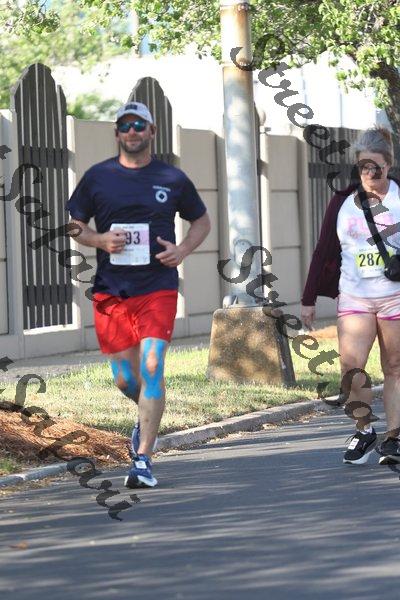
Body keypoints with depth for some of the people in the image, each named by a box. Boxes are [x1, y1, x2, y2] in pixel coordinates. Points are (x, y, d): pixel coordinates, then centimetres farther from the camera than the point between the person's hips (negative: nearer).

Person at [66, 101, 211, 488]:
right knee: (124, 379, 6)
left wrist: (183, 250, -2)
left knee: (151, 367, -15)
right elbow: (72, 224, 12)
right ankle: (149, 414, 41)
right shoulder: (98, 177, 6)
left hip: (158, 288, -2)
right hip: (110, 292, 2)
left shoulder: (172, 179, 6)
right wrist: (100, 240, -9)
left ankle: (143, 460, -11)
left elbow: (201, 221, 18)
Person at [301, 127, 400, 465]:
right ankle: (364, 431, 4)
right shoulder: (343, 202, 7)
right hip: (354, 297, 1)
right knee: (351, 368, -12)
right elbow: (324, 252, 11)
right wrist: (309, 299, 10)